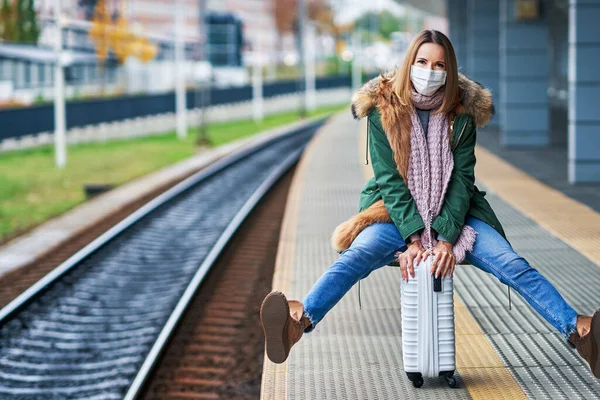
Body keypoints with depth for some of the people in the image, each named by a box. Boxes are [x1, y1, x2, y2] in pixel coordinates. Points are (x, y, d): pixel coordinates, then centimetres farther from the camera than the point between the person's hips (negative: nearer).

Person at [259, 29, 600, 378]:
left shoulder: (462, 111, -1)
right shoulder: (383, 108, -5)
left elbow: (461, 179, -5)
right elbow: (390, 179, -10)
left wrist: (447, 239, -18)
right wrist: (413, 238, -21)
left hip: (453, 214, 2)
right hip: (396, 212, -2)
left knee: (511, 263, -21)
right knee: (357, 255, -32)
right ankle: (301, 320, -56)